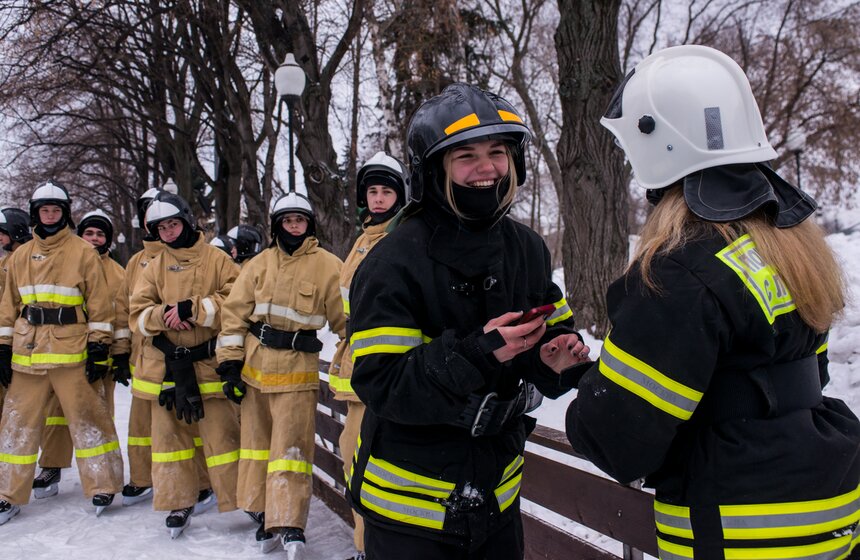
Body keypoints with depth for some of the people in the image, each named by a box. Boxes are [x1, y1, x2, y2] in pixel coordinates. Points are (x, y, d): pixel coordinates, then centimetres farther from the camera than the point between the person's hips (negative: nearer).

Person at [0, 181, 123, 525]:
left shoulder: (83, 252, 0)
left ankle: (102, 486, 12)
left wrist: (99, 346, -6)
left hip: (71, 350, -4)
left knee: (86, 418, 0)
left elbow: (99, 303, -1)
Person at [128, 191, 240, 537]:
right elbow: (137, 315, 4)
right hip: (166, 366, 4)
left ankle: (241, 498, 10)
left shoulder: (216, 260, -1)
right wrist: (164, 314, -16)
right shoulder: (155, 267, 10)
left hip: (208, 363, -4)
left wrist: (191, 308, -18)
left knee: (221, 432, -2)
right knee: (170, 434, 11)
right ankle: (178, 502, 25)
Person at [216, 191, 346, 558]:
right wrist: (230, 362, 2)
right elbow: (235, 313, 7)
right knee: (257, 439, 11)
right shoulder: (260, 263, 6)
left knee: (291, 445, -6)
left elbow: (344, 317, -1)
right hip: (255, 364, 4)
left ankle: (289, 525, -2)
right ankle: (262, 512, 24)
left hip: (298, 369, -4)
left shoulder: (327, 266, -3)